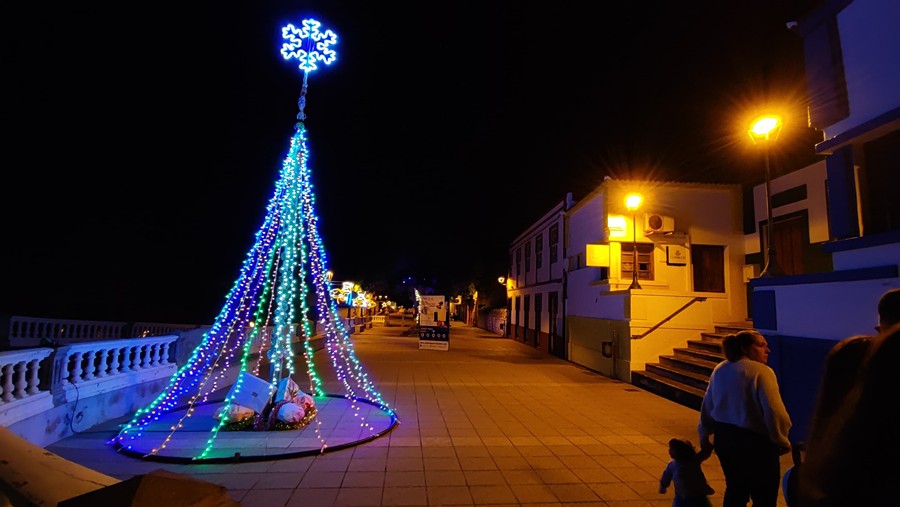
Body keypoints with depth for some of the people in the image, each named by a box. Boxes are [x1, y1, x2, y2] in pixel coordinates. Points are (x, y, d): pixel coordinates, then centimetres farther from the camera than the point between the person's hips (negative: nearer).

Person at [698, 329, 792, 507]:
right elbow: (774, 411, -19)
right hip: (755, 441, -7)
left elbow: (707, 406, 11)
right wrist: (782, 440, -2)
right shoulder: (761, 372, -16)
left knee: (734, 490, 21)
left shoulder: (719, 370, 6)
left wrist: (704, 436, 21)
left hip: (724, 439, 7)